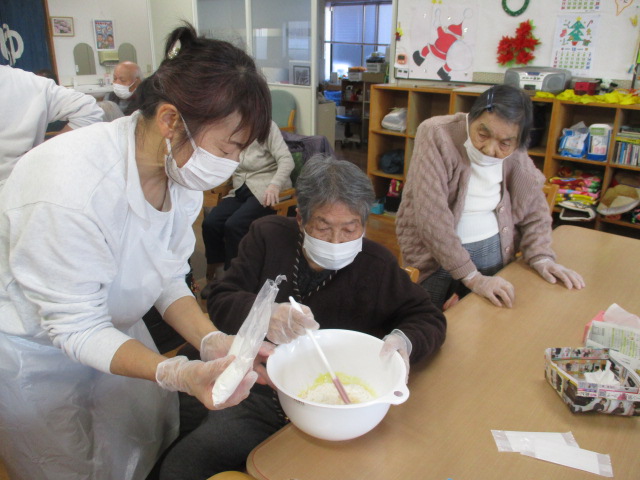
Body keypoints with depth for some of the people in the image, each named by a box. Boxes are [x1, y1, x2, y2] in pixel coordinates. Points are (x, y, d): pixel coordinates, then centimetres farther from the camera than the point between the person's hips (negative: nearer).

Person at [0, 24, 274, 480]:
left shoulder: (178, 171, -15)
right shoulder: (71, 187, -37)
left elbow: (168, 278, -7)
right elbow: (77, 327, -28)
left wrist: (213, 342, -23)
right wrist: (180, 374, -40)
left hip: (109, 327, 6)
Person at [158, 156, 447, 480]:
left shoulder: (377, 264, -4)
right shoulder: (268, 236, -3)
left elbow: (429, 319, 4)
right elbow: (220, 302, -7)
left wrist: (403, 341, -22)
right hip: (257, 401, 1)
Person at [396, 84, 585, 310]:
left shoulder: (515, 154, -6)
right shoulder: (437, 135, -21)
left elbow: (534, 207, 6)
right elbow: (431, 215, -28)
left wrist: (541, 257, -10)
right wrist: (472, 278, -29)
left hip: (496, 252, 4)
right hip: (436, 256, -4)